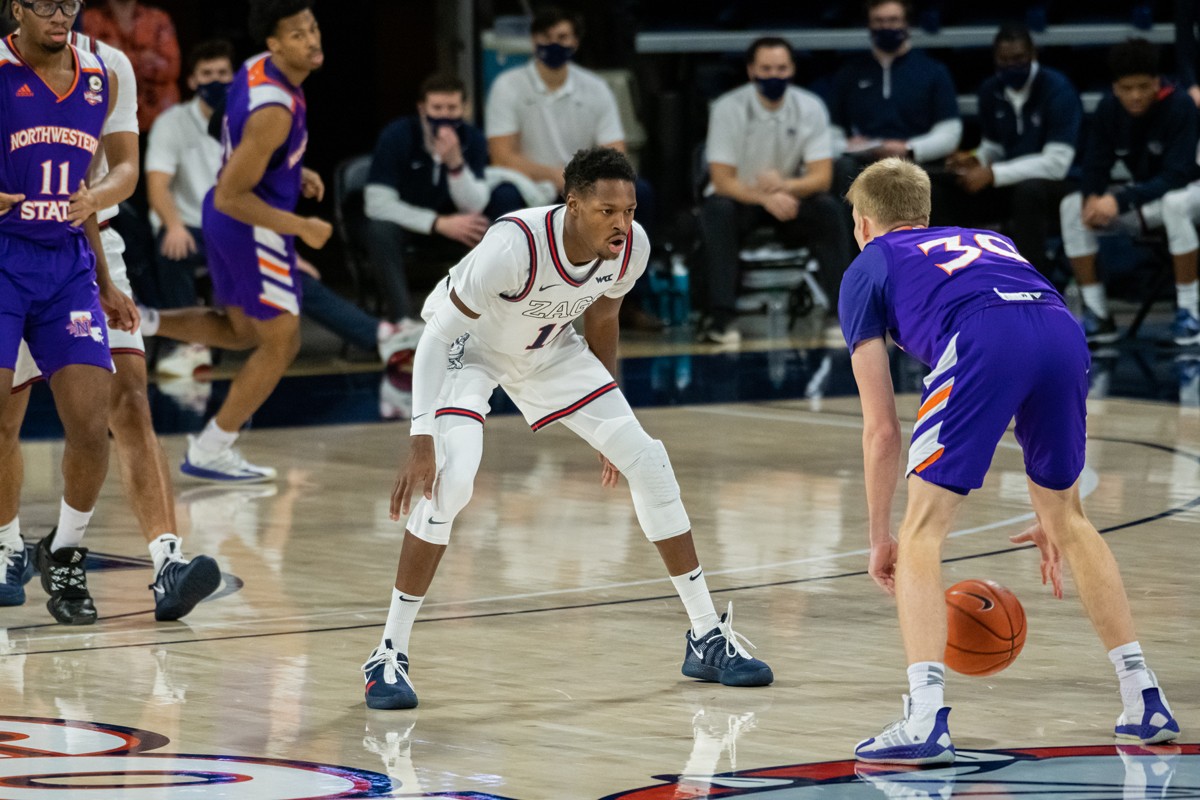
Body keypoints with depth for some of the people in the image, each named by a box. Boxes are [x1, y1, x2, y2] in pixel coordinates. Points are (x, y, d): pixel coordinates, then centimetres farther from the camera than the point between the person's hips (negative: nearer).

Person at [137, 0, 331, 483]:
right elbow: (231, 197, -27)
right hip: (253, 227, -9)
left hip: (225, 223, 9)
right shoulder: (274, 110, -29)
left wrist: (296, 173, 9)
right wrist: (301, 228, -21)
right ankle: (208, 454, 11)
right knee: (281, 344, 5)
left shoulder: (256, 69, 0)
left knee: (242, 331, 26)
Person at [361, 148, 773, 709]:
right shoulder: (516, 244, -38)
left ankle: (709, 639, 10)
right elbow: (437, 335, -32)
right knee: (450, 478, -28)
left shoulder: (630, 247, -21)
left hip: (550, 349, 6)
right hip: (470, 346, -5)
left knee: (648, 461, -2)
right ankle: (389, 655, -16)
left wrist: (610, 422, 12)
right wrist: (421, 441, -40)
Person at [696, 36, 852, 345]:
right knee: (717, 212, -34)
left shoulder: (810, 107, -9)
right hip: (740, 198, -2)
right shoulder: (728, 108, -15)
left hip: (790, 196, 2)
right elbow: (723, 181, -19)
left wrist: (786, 186, -35)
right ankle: (721, 317, -38)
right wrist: (765, 199, -37)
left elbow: (822, 177, -12)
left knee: (829, 209, -27)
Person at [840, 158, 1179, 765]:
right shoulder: (986, 242, 42)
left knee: (921, 534, 5)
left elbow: (881, 428, 21)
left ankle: (925, 722, -8)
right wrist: (1052, 517, 47)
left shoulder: (866, 270, 28)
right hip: (1065, 333, 5)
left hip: (983, 344, -5)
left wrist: (880, 538, 30)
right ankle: (1145, 701, 27)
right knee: (1068, 518, 26)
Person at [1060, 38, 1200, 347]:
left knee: (1175, 203, -41)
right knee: (1072, 207, -17)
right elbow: (1094, 167, -8)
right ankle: (1099, 317, -14)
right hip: (1143, 199, 5)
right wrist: (1093, 198, -32)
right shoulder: (1108, 109, -9)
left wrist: (1119, 201, -40)